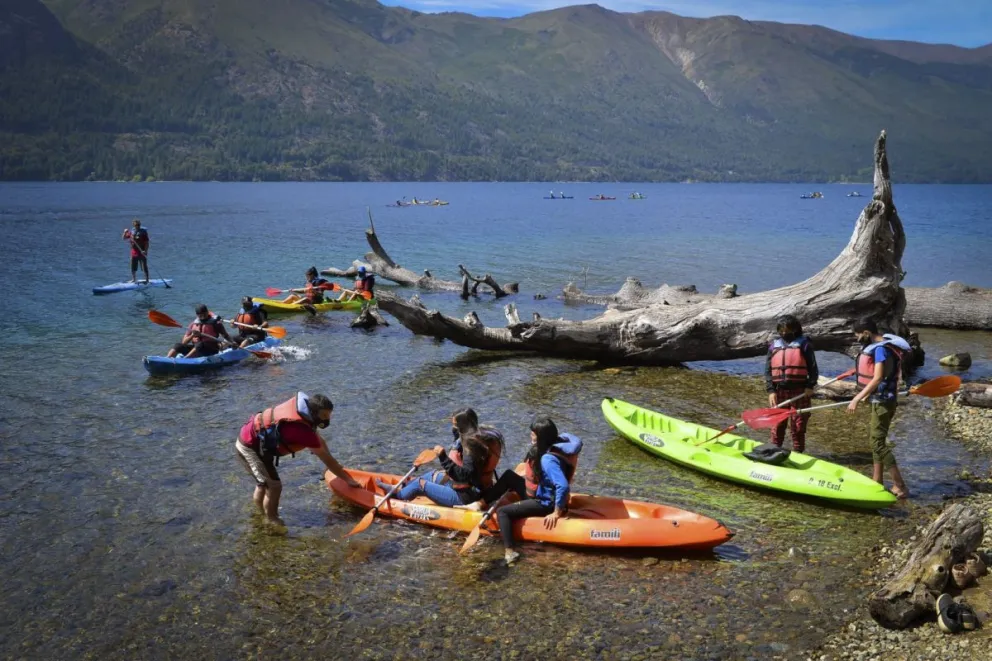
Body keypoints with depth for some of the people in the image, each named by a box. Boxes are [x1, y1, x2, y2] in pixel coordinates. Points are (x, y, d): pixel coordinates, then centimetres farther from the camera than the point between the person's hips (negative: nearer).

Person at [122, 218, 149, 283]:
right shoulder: (131, 232, 7)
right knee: (133, 268, 11)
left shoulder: (143, 232, -7)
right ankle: (133, 279, 26)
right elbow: (124, 238, 15)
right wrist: (125, 232, -4)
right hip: (134, 252, 5)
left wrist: (145, 251, -20)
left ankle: (147, 280, 8)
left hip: (142, 252, -5)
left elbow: (146, 242, -9)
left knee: (144, 267, 0)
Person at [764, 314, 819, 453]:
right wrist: (770, 390, -1)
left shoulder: (803, 344, 2)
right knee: (777, 424, 6)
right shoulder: (774, 346, 10)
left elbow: (813, 368, 0)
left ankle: (798, 453, 13)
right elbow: (768, 370, 8)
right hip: (779, 391, 3)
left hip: (799, 391, -2)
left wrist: (810, 386, -11)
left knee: (798, 425, 3)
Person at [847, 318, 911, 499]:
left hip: (882, 402, -11)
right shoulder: (877, 346, 9)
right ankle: (877, 481, 27)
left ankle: (900, 487, -11)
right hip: (879, 400, 11)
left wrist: (857, 398, -28)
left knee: (878, 442, -11)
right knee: (876, 439, 17)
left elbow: (878, 378, -28)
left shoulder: (881, 349, -21)